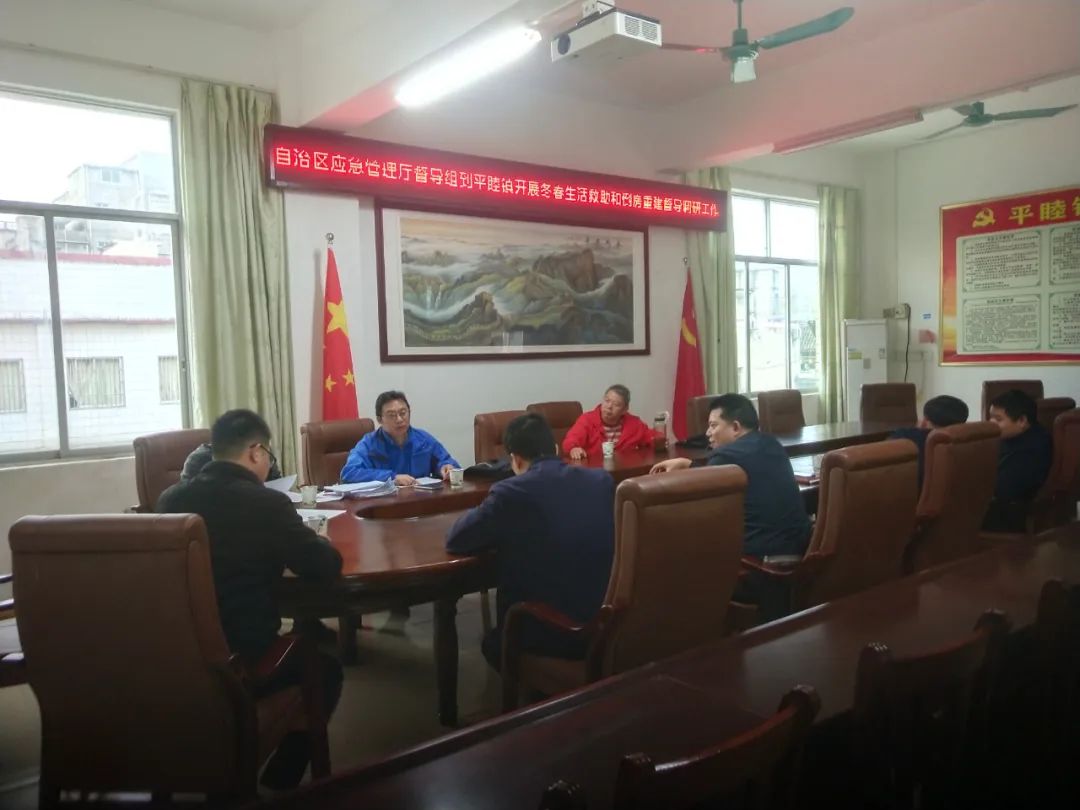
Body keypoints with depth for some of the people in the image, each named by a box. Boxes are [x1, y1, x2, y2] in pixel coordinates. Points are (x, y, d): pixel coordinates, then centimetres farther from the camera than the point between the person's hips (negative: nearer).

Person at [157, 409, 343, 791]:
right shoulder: (266, 502, -17)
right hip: (241, 663, -6)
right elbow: (327, 567, -13)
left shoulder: (169, 499, 0)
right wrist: (310, 539, 7)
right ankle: (277, 783, 25)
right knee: (325, 668, 22)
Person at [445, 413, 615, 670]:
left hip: (543, 635, -5)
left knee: (493, 643, 30)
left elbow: (455, 540, -4)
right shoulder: (603, 481, 0)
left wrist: (484, 513, 14)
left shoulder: (510, 492, -15)